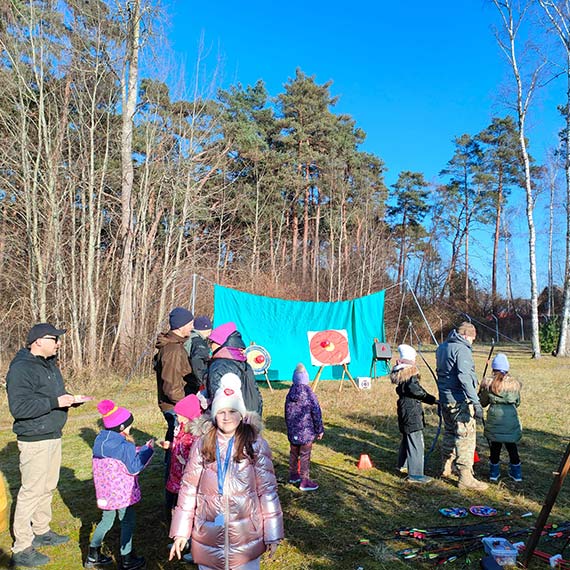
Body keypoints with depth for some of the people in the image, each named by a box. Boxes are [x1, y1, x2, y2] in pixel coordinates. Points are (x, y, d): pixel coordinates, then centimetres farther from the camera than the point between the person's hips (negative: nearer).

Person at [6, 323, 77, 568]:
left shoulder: (50, 364, 11)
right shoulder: (21, 368, -18)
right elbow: (19, 407, -25)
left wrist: (70, 399, 2)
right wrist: (55, 402, -27)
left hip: (53, 436, 9)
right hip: (35, 440, -9)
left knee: (48, 487, 19)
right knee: (31, 491, -1)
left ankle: (41, 531, 35)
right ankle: (21, 549, 12)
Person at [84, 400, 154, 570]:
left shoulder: (100, 440, 0)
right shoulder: (124, 447, -25)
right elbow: (134, 468, -18)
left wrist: (139, 450, 6)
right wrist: (147, 450, -10)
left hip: (105, 491, 7)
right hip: (121, 492, -7)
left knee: (106, 520, 24)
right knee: (127, 522, 10)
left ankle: (93, 555, 32)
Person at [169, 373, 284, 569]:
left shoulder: (256, 445, -9)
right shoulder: (202, 445, -4)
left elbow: (267, 490, -6)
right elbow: (189, 488, -1)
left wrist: (272, 533, -3)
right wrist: (181, 531, 0)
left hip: (247, 535, -1)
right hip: (208, 535, 2)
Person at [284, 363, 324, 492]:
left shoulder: (290, 393, -1)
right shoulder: (309, 393, -17)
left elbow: (287, 413, 10)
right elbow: (316, 413, -12)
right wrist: (320, 429, -1)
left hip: (292, 431, 6)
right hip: (306, 432, -5)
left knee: (293, 453, 19)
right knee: (305, 456, 2)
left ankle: (293, 475, 34)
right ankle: (304, 481, 8)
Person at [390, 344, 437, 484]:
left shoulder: (400, 373, 9)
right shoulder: (410, 375, -18)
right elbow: (414, 390, -30)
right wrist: (431, 399, -20)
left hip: (404, 412, 10)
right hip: (412, 414, -10)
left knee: (407, 439, 24)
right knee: (416, 443, -4)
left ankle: (403, 465, 39)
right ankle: (415, 474, 0)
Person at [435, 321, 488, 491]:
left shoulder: (442, 348, 12)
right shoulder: (462, 349, -16)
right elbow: (464, 377, -26)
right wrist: (475, 401, -28)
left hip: (445, 399, 9)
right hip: (459, 401, -9)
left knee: (449, 433, 21)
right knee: (466, 437, -3)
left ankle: (447, 467, 35)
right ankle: (465, 477, 0)